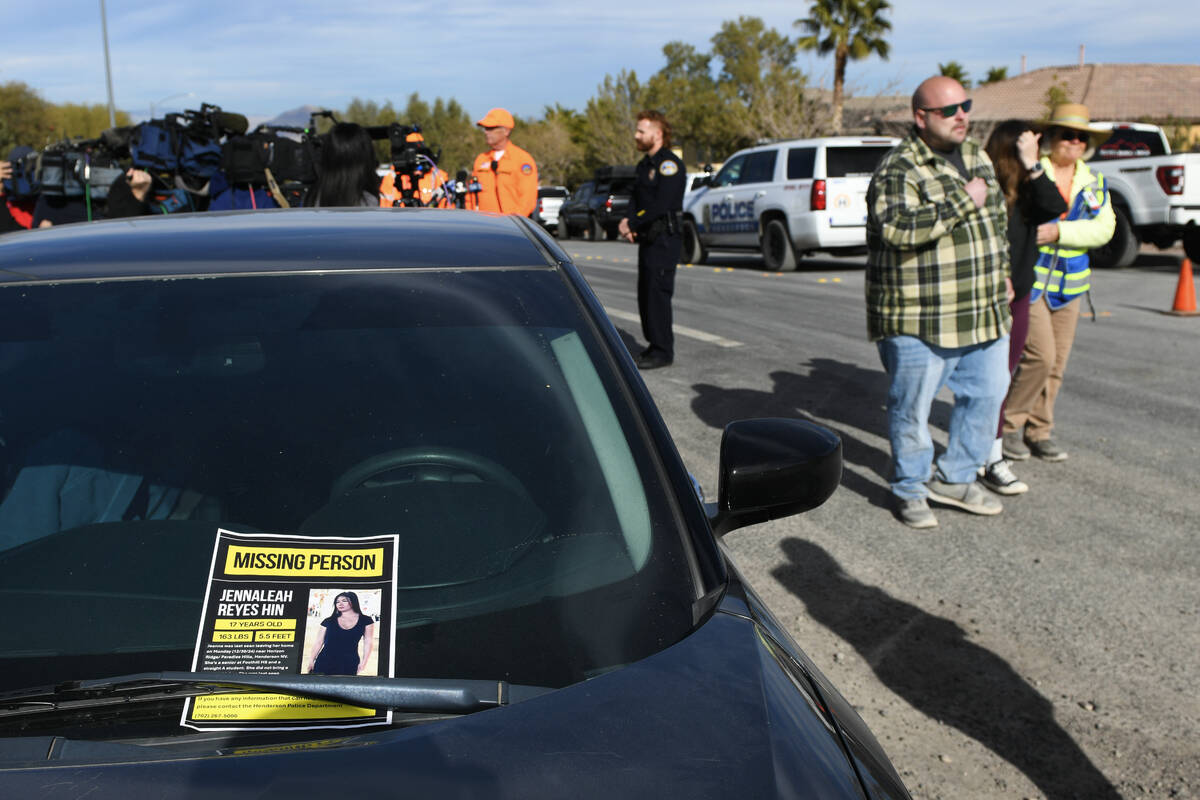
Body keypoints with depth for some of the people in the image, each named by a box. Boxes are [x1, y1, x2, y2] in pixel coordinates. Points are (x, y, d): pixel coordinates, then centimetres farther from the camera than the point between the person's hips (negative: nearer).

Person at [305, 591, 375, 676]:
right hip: (325, 662, 1)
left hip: (349, 664, -1)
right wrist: (311, 660, 4)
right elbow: (319, 642, 10)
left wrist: (364, 662, 0)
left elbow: (368, 642, 7)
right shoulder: (328, 621, 9)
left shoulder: (366, 621, 6)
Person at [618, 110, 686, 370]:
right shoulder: (644, 164, 18)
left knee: (658, 293, -9)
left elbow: (661, 205, -21)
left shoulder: (669, 164, -12)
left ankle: (663, 351, -4)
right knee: (646, 293, 12)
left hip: (665, 240, -9)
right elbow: (636, 197, 15)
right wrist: (627, 221, -5)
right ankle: (654, 345, 22)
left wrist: (632, 224, -16)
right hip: (648, 239, 9)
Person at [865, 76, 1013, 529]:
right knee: (912, 407, 3)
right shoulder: (898, 170, -14)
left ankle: (955, 479, 31)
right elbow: (898, 228, -32)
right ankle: (910, 490, 22)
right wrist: (963, 200, -24)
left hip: (983, 313, 8)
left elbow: (997, 217, 27)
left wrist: (1000, 271, 25)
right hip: (919, 319, -8)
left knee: (988, 393, 15)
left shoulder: (976, 157, 13)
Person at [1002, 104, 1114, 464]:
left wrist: (1058, 232, -17)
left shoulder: (1094, 182, 11)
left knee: (1057, 362, 7)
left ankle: (1038, 431, 19)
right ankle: (1008, 424, 4)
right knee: (1040, 355, -13)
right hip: (1028, 278, -6)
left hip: (1068, 284, 6)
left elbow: (1104, 228, -1)